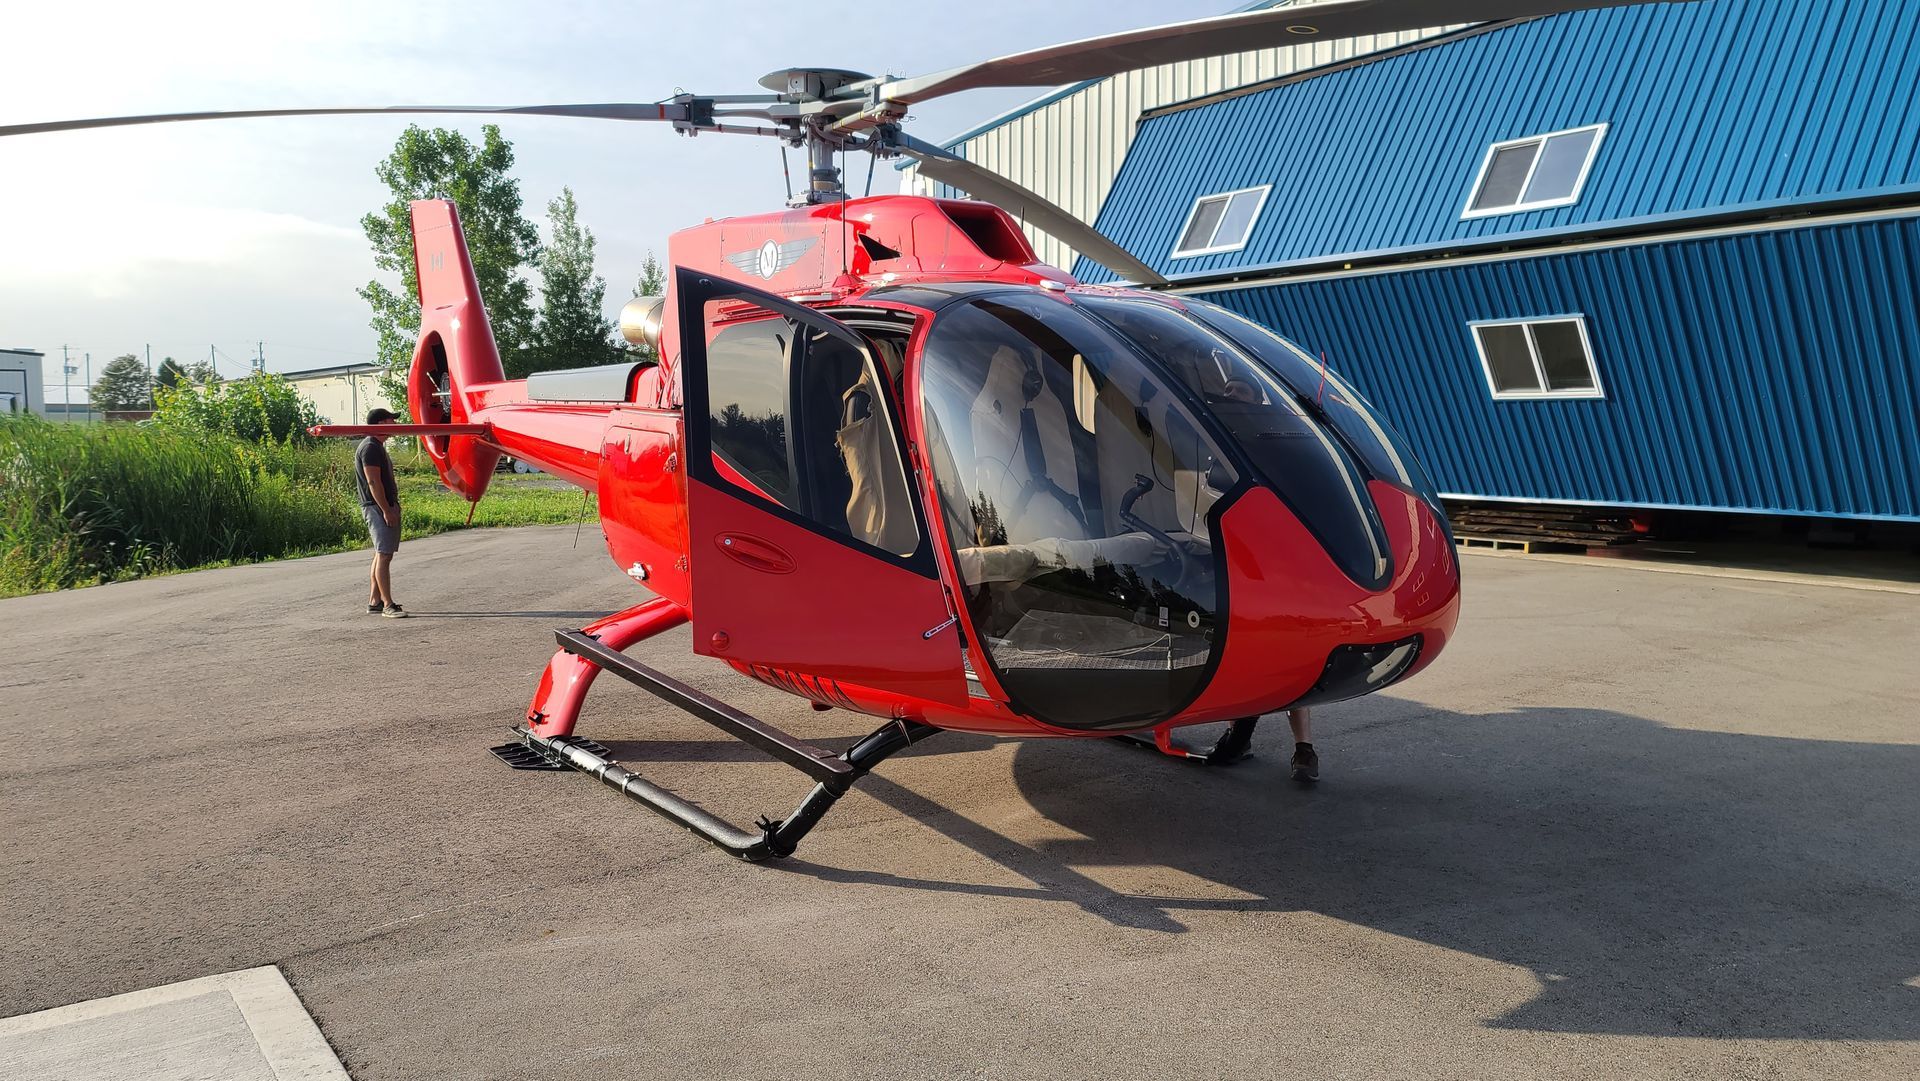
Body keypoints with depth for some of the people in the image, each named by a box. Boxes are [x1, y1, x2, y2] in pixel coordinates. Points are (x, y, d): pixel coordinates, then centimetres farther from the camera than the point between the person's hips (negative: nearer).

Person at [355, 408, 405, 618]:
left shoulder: (377, 447, 19)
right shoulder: (370, 447, -14)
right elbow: (373, 482, -20)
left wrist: (392, 507, 22)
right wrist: (386, 510, -22)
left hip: (386, 506, 11)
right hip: (378, 508, -11)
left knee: (382, 554, 13)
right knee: (384, 554, -12)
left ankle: (374, 601, 18)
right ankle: (387, 605, -14)